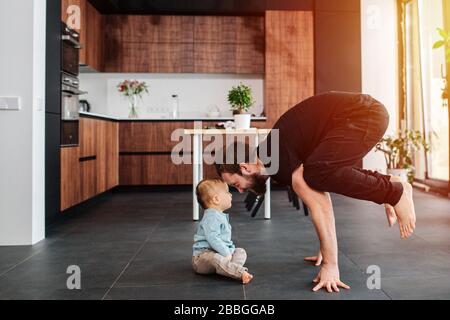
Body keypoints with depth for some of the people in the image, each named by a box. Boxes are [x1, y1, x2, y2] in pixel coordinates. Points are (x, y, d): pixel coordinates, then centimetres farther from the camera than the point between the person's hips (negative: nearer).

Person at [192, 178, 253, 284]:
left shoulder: (221, 216, 16)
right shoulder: (211, 217, -18)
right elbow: (212, 238, -29)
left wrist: (230, 248, 8)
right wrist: (226, 253, -26)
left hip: (220, 252, 11)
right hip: (204, 254, -10)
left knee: (241, 251, 3)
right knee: (216, 258, -38)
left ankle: (229, 268, -28)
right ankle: (241, 273, -56)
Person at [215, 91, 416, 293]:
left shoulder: (279, 161, -17)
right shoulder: (275, 154, 12)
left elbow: (320, 208, -21)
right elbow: (321, 195, 17)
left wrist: (331, 265, -17)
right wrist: (325, 251, 21)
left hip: (365, 116, -9)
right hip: (366, 112, 9)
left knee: (318, 174, -24)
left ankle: (395, 193, -9)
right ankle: (389, 185, 18)